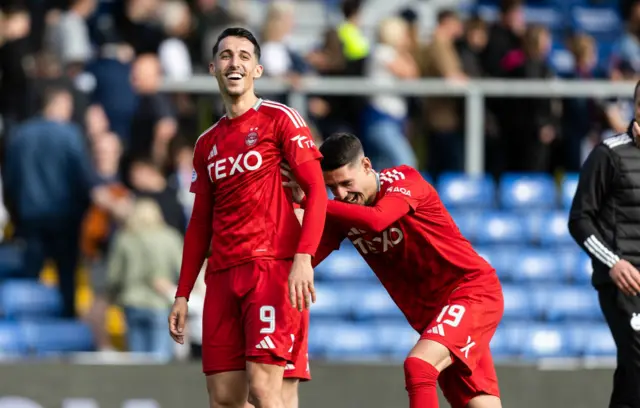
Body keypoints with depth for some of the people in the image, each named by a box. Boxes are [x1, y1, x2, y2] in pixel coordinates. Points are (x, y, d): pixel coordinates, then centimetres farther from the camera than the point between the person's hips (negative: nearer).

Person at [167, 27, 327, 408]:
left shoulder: (280, 119, 2)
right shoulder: (207, 144, 20)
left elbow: (317, 191, -6)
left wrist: (304, 257, -19)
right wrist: (183, 295, 16)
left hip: (274, 268, -6)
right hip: (222, 276, 6)